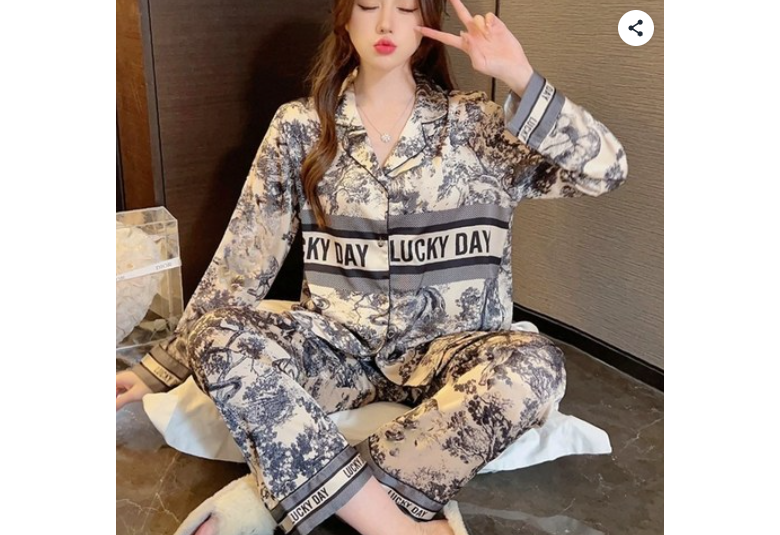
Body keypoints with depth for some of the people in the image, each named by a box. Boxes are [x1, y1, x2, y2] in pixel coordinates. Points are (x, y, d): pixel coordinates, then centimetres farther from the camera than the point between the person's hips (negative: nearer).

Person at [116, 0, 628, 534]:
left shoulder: (475, 123, 1)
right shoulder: (300, 126, 3)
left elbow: (608, 170, -7)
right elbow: (242, 260, 4)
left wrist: (521, 78, -19)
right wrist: (164, 366, 4)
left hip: (443, 351, 0)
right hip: (337, 345, 0)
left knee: (535, 367, -32)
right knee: (221, 340, -29)